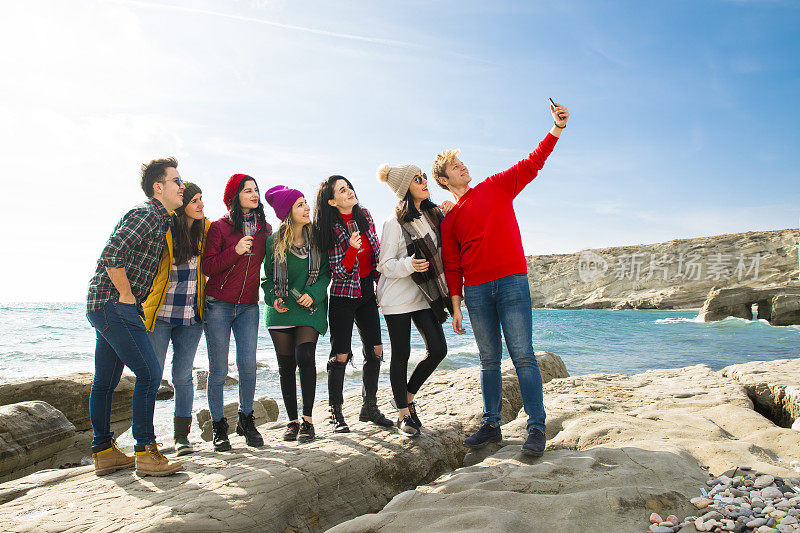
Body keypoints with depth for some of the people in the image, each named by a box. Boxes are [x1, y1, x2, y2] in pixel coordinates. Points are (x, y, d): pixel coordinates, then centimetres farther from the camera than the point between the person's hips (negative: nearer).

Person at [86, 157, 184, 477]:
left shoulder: (159, 219, 18)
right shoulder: (147, 215, -13)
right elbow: (112, 255, -25)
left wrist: (131, 300, 20)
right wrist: (127, 296, -17)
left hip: (104, 306, 10)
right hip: (114, 304, -10)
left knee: (106, 381, 14)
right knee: (149, 373, -10)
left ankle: (103, 453, 23)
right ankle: (146, 453, -4)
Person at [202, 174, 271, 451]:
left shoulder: (265, 228, 9)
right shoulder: (219, 227, -2)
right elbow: (207, 266, -7)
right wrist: (236, 251, -18)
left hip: (248, 306, 3)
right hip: (217, 305, -3)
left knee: (248, 365, -3)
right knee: (218, 369, 1)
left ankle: (246, 420, 18)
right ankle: (219, 426, 16)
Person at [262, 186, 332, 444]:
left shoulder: (316, 237, 1)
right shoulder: (274, 241, 0)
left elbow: (326, 271, 3)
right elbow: (267, 276, 8)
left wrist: (313, 294, -13)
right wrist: (273, 298, -9)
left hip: (310, 309, -1)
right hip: (282, 311, 1)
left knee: (305, 357, -17)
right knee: (286, 366, 4)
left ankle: (307, 419, -3)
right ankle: (292, 421, 16)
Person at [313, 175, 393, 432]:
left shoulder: (364, 215, 3)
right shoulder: (329, 229, -12)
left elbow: (376, 252, 12)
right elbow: (339, 272, -15)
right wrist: (352, 248, -30)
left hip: (367, 293, 6)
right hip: (343, 295, -5)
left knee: (375, 351, 5)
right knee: (340, 356, -2)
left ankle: (369, 408, 20)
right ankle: (336, 413, 13)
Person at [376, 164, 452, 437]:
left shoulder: (432, 214, 8)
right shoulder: (395, 223, -13)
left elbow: (440, 250, 21)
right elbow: (385, 265, -11)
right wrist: (408, 265, -30)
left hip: (425, 294, 6)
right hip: (398, 297, -6)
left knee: (438, 349, 0)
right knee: (401, 355, 2)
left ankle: (409, 396, 23)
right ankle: (403, 414, 17)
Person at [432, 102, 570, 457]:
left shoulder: (497, 186, 12)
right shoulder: (449, 221, 13)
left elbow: (532, 163, 4)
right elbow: (452, 266, 11)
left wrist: (556, 129, -8)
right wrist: (456, 306, 5)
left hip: (511, 281, -2)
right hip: (475, 292, 2)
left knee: (522, 355, -6)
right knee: (489, 360, 8)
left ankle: (536, 428, -1)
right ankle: (491, 425, 17)